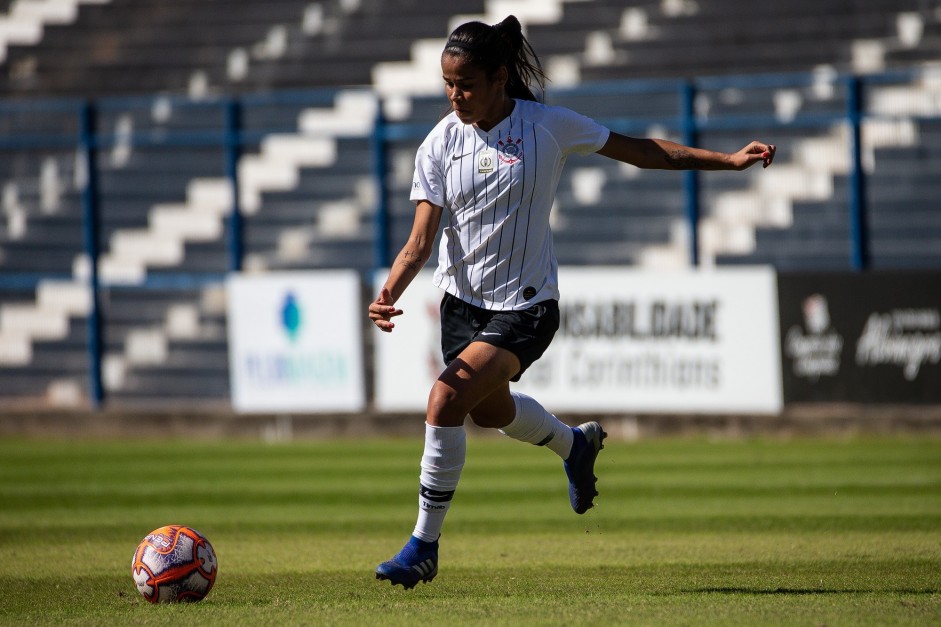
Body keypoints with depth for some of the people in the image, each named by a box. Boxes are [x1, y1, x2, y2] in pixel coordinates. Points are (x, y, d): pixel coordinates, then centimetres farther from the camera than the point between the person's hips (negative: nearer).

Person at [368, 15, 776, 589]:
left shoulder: (547, 126, -11)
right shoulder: (440, 144, -6)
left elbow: (641, 150, -1)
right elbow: (421, 242, -8)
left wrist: (729, 160, -5)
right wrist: (389, 295, -27)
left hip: (525, 306, -5)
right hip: (462, 300, 5)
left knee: (446, 398, -23)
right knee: (489, 410, 23)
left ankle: (424, 546, -11)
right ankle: (576, 443, 58)